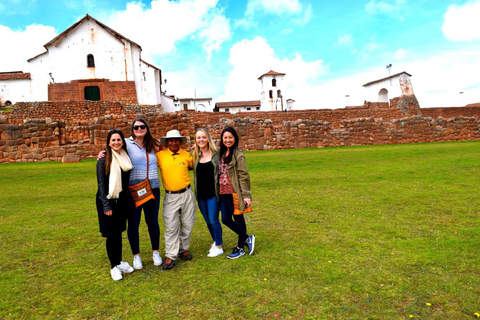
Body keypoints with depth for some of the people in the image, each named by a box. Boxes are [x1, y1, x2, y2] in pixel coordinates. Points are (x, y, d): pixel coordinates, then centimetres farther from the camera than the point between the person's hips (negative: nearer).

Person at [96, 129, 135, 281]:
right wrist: (106, 205, -14)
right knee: (111, 233, 2)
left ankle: (119, 262, 29)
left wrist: (128, 200, 6)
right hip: (107, 200, -4)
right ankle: (114, 266, 18)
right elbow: (101, 184, -11)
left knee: (118, 231, 14)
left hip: (122, 200, 4)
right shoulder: (104, 160, -9)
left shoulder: (126, 158, 5)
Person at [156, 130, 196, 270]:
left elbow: (195, 166, 23)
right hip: (170, 196, -2)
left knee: (187, 224, 10)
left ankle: (183, 249, 30)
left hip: (187, 194, 2)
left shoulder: (186, 155, 5)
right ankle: (170, 256, 7)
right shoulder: (160, 155, -2)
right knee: (171, 227, -4)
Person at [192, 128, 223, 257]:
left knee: (214, 220, 0)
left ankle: (219, 247, 17)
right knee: (208, 221, 15)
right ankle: (215, 242, 34)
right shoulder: (195, 156, 4)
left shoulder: (215, 154, -6)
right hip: (201, 194, 4)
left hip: (213, 193, -4)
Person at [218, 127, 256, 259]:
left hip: (234, 193, -7)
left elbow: (244, 176, -11)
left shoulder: (238, 155, -9)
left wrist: (246, 195, -14)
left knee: (238, 219, 6)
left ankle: (240, 248, 23)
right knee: (225, 219, 8)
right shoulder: (221, 154, 11)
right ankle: (247, 238, 26)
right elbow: (219, 173, 18)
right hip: (223, 193, 7)